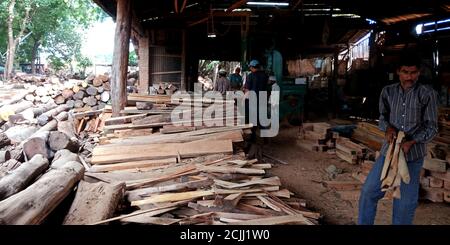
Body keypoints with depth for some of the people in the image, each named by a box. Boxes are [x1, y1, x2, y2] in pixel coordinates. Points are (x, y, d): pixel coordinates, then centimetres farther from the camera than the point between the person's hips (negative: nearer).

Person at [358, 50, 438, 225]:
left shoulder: (427, 94, -6)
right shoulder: (388, 91, 3)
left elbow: (432, 127, -5)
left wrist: (411, 142, -19)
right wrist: (388, 128, -11)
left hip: (413, 153, -2)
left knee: (406, 200, 7)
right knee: (369, 191, 4)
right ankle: (364, 223, 21)